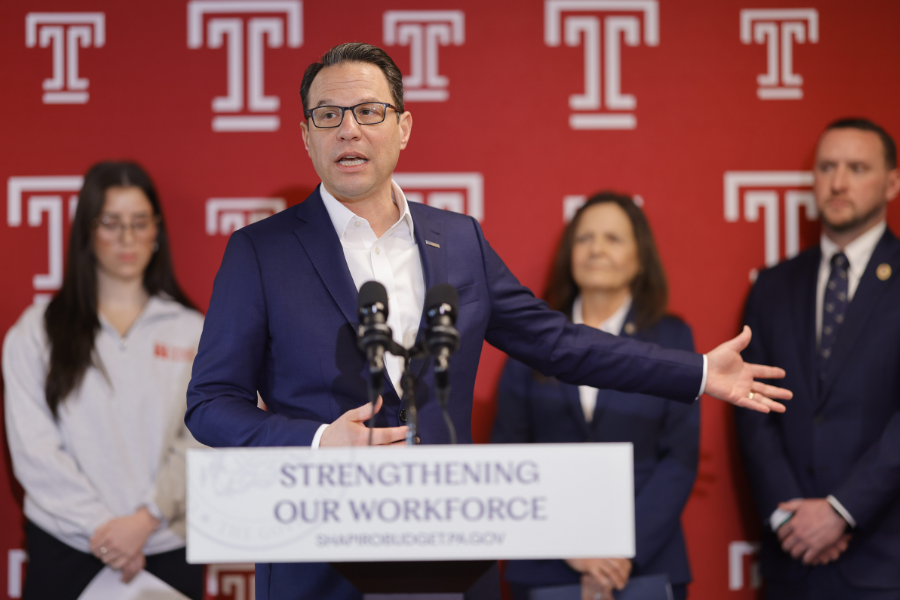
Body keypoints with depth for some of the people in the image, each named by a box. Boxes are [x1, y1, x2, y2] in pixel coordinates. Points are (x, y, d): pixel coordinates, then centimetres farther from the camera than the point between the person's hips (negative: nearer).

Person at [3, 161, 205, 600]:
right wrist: (100, 526, -11)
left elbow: (201, 443, -2)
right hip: (64, 550, 0)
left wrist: (145, 520, -14)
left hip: (167, 547, 1)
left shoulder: (191, 332, 7)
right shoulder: (36, 333, 6)